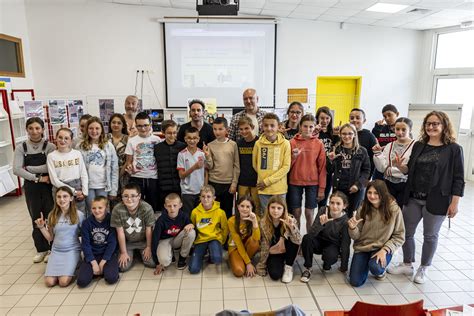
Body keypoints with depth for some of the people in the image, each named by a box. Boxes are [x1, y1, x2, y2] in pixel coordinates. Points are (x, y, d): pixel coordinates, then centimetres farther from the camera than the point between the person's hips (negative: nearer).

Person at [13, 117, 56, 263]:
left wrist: (28, 168, -13)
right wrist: (38, 178, -17)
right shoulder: (21, 148, 1)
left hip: (48, 187, -2)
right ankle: (41, 249, 27)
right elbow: (16, 170, -8)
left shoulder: (49, 146, -6)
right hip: (31, 187, 3)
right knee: (36, 218, 12)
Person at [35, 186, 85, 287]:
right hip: (56, 251, 3)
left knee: (63, 282, -19)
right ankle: (59, 269, 17)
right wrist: (41, 227, -5)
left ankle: (71, 267, 11)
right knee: (49, 282, -12)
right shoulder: (52, 215, 2)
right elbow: (50, 238, 8)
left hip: (72, 250, -3)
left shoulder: (78, 215, -7)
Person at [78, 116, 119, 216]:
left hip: (103, 186, 0)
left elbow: (114, 169, 0)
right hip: (88, 186, 0)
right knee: (91, 214, 6)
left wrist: (113, 190, -3)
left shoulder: (108, 145, 1)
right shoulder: (81, 146, 2)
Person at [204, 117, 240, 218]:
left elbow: (236, 166, -1)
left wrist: (234, 183, -5)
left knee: (228, 211, 11)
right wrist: (207, 156, -21)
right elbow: (209, 167, -3)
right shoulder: (210, 145, -1)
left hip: (229, 183, 0)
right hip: (214, 183, 1)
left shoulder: (233, 144, -2)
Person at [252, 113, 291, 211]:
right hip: (263, 188, 2)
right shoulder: (258, 143, -2)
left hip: (279, 188, -1)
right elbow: (254, 164, 9)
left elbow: (286, 167, -9)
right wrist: (262, 179, 0)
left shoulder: (285, 143, -8)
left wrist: (268, 181, -12)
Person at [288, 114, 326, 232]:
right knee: (296, 213, 8)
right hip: (295, 182, 1)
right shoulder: (292, 142, -1)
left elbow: (322, 167, -1)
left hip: (313, 183, 0)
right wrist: (294, 157, -18)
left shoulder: (319, 144, -2)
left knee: (309, 214, 6)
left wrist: (322, 188, -3)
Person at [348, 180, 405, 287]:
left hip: (382, 248, -2)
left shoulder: (394, 209, -13)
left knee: (375, 267, -33)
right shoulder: (363, 209, -6)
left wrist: (385, 250, -19)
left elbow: (399, 237, -6)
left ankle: (381, 271, 5)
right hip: (362, 247, 2)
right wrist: (352, 228, -25)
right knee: (355, 282, -8)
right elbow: (356, 236, -3)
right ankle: (366, 264, 24)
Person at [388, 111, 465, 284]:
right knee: (406, 231, 11)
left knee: (430, 235, 11)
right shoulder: (418, 146, 5)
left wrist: (455, 202, -11)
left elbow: (458, 179, -7)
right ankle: (407, 264, 30)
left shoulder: (454, 149, -6)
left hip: (436, 200, -4)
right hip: (413, 198, 4)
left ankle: (423, 268, 30)